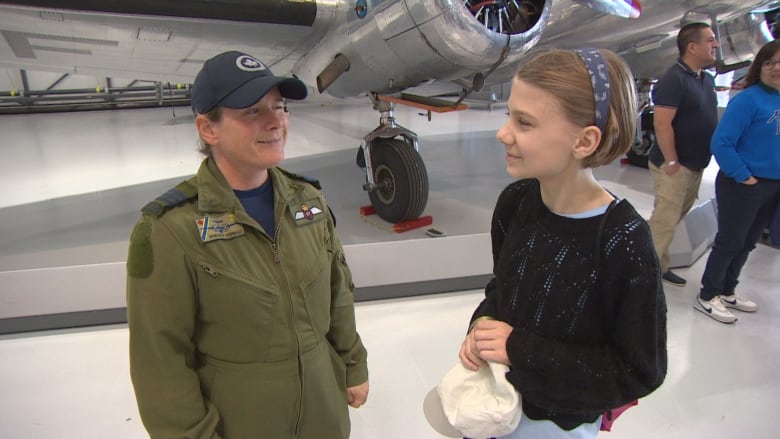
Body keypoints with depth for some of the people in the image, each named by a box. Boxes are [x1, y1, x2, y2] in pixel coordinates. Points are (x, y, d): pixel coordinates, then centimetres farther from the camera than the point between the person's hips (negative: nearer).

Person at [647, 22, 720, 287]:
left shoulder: (706, 79, 12)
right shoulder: (673, 79, -16)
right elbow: (661, 123, -23)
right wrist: (672, 161, -21)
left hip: (695, 165, 9)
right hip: (674, 166, -9)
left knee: (674, 218, 16)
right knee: (665, 221, -6)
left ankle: (659, 266, 28)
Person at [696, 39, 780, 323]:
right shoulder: (749, 99, -16)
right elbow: (721, 143, -21)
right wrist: (743, 177, -18)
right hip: (743, 186, -8)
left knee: (747, 243, 17)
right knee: (729, 242, 1)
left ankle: (727, 292, 32)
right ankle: (707, 297, 15)